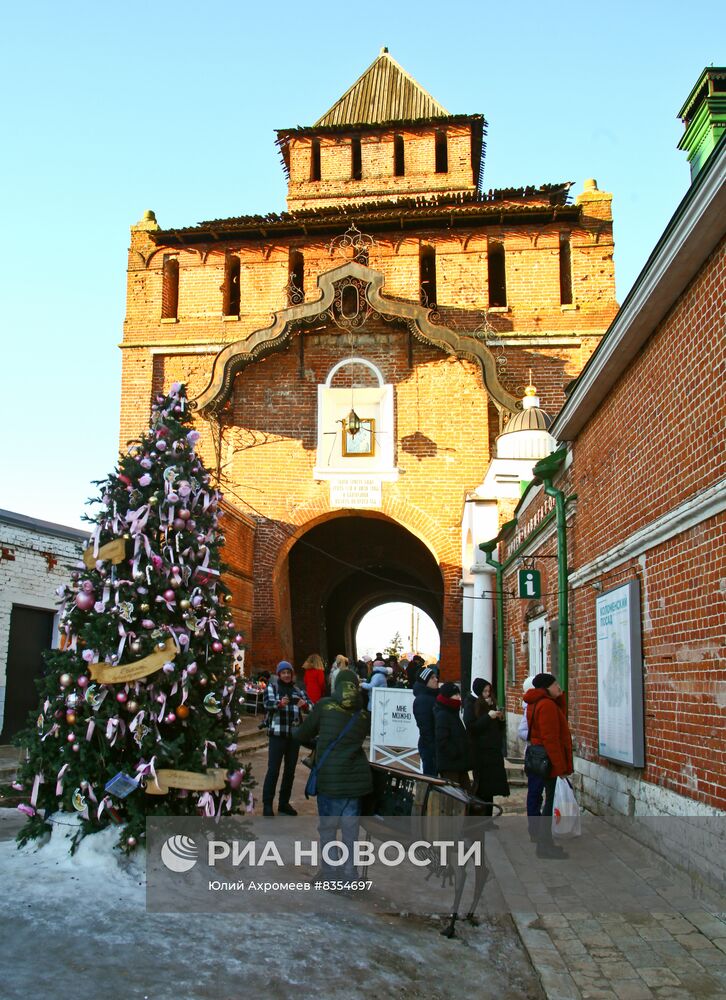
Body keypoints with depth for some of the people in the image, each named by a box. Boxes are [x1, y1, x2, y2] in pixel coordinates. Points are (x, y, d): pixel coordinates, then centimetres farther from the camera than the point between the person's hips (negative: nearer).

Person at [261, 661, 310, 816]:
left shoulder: (297, 690, 14)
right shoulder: (272, 687, 2)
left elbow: (310, 706, 2)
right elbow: (268, 703, -16)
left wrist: (305, 705, -22)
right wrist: (279, 703, -37)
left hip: (295, 734, 5)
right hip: (277, 734, -5)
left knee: (290, 770, 11)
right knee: (273, 770, -6)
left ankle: (284, 802, 22)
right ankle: (267, 804, 1)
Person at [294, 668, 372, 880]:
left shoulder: (324, 705, 0)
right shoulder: (364, 712, 5)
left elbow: (300, 735, 6)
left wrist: (317, 744, 25)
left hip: (330, 778, -2)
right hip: (357, 778, 3)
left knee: (327, 827, 10)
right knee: (350, 829, 11)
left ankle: (329, 874, 14)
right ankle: (349, 875, 17)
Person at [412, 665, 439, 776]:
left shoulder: (434, 696, 13)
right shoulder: (421, 700, -14)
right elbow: (424, 726, -18)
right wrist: (432, 747, -19)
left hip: (437, 745, 8)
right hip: (430, 746, -8)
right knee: (430, 774, 0)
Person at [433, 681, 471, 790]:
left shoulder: (453, 713, 17)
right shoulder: (442, 715, -14)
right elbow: (442, 741, -23)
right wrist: (455, 753, -18)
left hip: (459, 764, 10)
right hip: (449, 764, -10)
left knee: (466, 790, 10)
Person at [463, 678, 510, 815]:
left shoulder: (490, 704, 16)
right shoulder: (470, 705, -4)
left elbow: (498, 728, 22)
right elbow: (471, 726, -14)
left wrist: (500, 719, 1)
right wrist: (488, 716, -17)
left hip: (493, 750, 7)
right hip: (480, 751, -7)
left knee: (490, 787, 6)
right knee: (483, 785, -9)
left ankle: (487, 818, 11)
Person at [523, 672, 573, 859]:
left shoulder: (537, 704, 14)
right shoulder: (547, 705, -18)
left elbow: (561, 715, 22)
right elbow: (550, 739, -22)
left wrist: (560, 696, 9)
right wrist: (560, 767, -20)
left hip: (540, 759, 11)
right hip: (550, 761, -11)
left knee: (549, 800, 16)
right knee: (550, 801, -5)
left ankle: (545, 842, 23)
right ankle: (544, 846, 0)